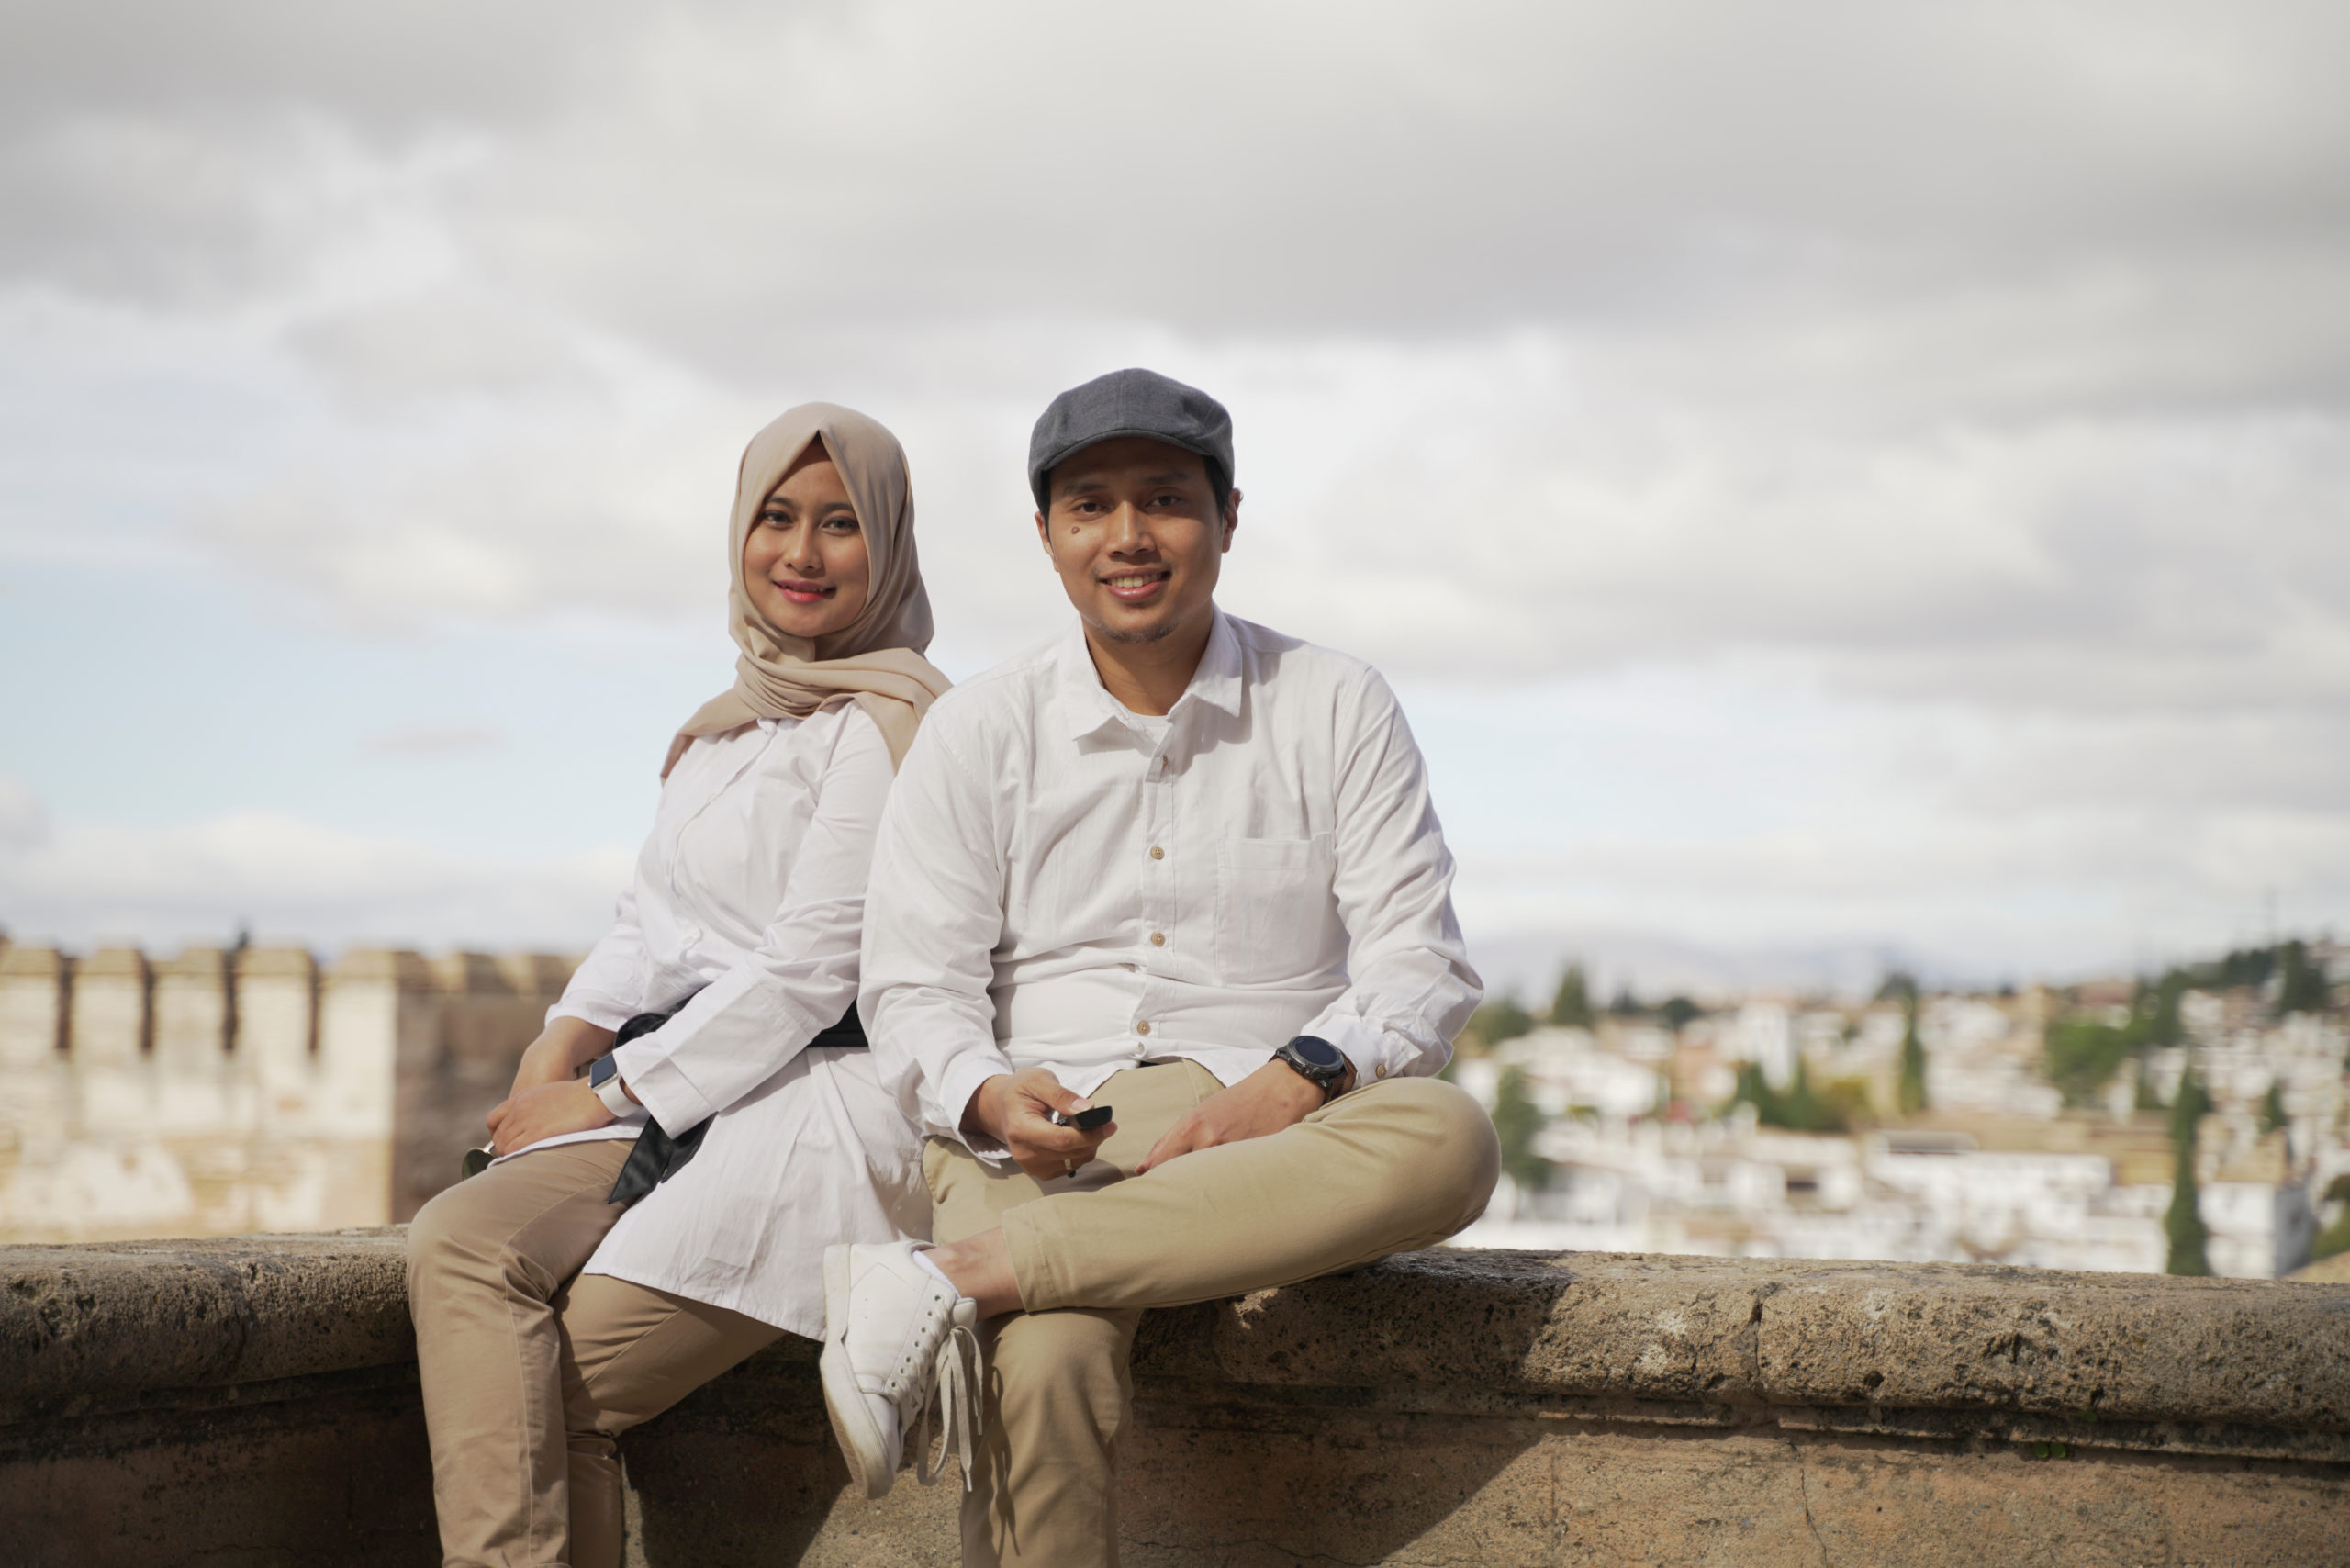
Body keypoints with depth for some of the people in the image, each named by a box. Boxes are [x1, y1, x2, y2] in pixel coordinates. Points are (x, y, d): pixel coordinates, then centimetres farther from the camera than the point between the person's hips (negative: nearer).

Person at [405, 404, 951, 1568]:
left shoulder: (886, 720, -4)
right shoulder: (720, 729, 23)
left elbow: (812, 964, -11)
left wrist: (614, 1092, -10)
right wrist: (562, 1044, 1)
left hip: (824, 1099, -7)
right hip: (669, 1103, 7)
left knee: (561, 1387, -22)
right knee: (457, 1244, -22)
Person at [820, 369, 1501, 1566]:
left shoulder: (1337, 711, 9)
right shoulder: (976, 734, 10)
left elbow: (1421, 969, 3)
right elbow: (915, 988, 4)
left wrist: (1297, 1081, -18)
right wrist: (988, 1097, -19)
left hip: (1275, 1139, 2)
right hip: (1043, 1138, -1)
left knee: (1448, 1138, -35)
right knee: (1042, 1366, -36)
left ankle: (953, 1280, -37)